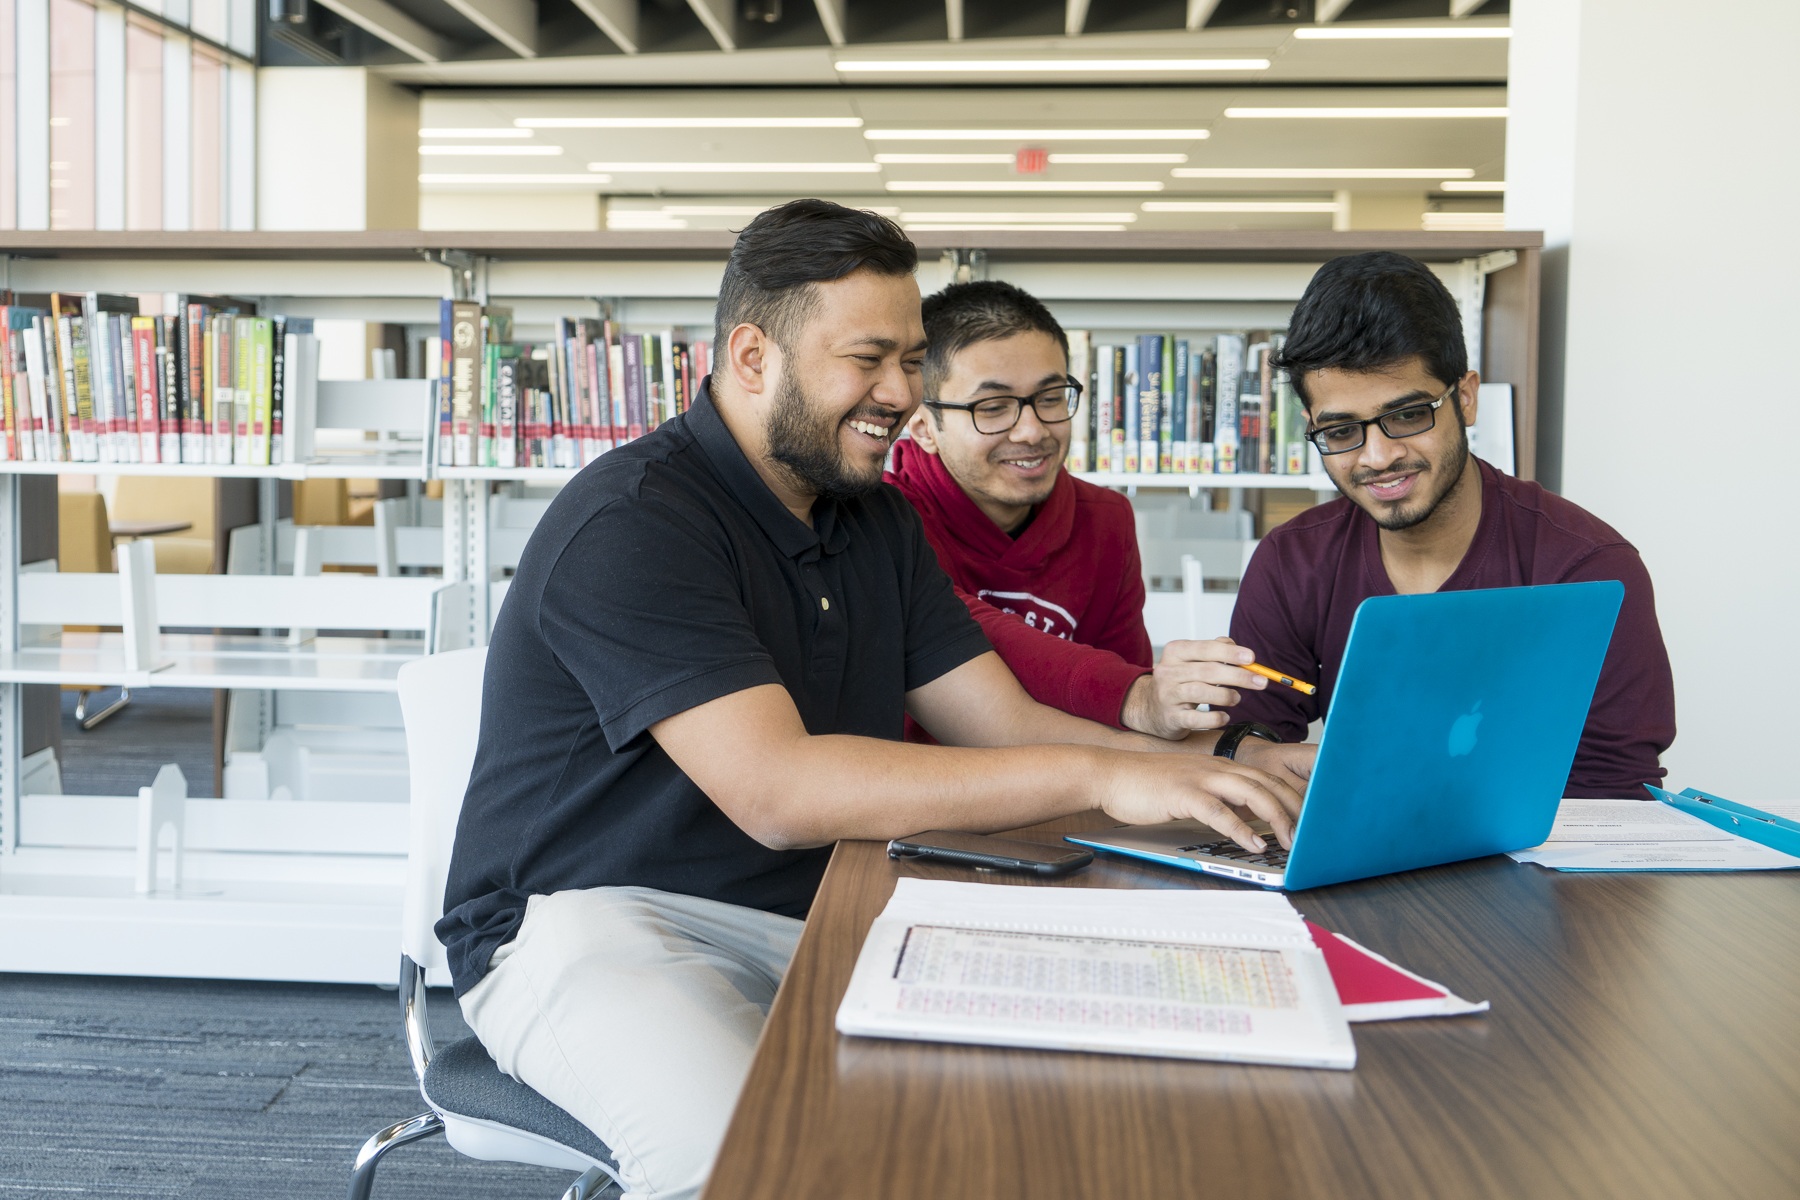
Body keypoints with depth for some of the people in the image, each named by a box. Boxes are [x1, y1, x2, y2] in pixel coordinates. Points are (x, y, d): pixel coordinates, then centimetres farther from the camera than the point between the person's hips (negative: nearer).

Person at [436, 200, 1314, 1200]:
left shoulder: (877, 520, 11)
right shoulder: (629, 524, -17)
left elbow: (1006, 725, 6)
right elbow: (777, 792, -29)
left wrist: (1233, 773, -12)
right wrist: (1099, 777, -32)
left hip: (816, 918, 7)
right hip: (593, 921, -7)